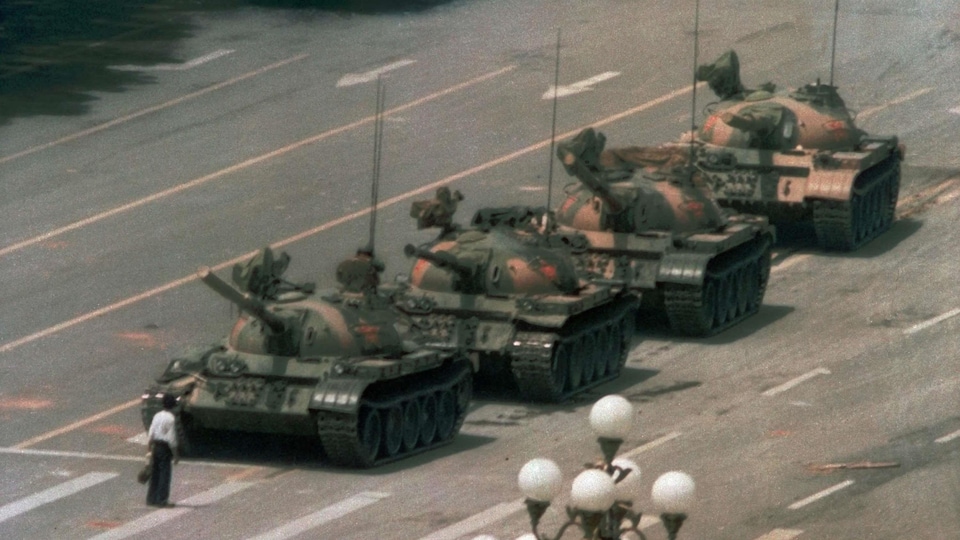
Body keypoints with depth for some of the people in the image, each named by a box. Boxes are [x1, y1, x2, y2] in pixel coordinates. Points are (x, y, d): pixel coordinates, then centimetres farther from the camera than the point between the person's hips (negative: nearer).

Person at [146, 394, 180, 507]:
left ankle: (151, 499, 18)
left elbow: (150, 434, 9)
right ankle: (162, 500, -1)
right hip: (165, 447, -7)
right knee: (165, 473, -1)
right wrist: (176, 454, -8)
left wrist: (150, 448, 17)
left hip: (155, 447, 7)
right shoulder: (171, 419, -14)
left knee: (154, 473, 14)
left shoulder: (157, 416, 6)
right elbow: (172, 439, -15)